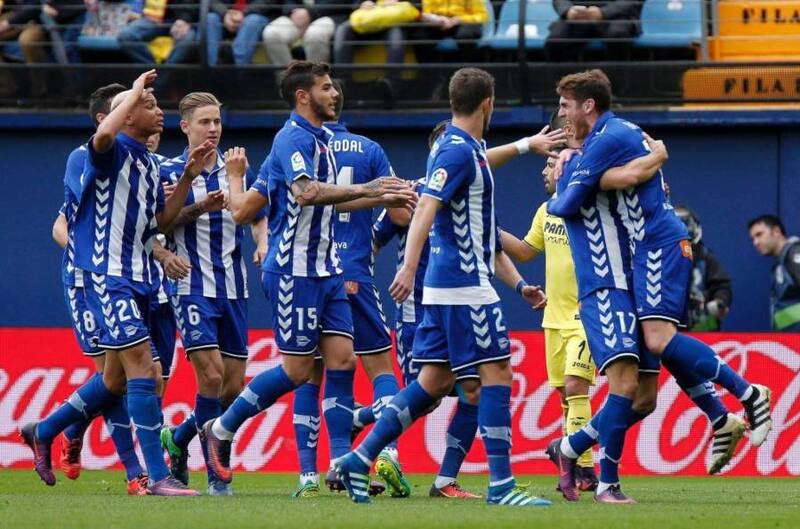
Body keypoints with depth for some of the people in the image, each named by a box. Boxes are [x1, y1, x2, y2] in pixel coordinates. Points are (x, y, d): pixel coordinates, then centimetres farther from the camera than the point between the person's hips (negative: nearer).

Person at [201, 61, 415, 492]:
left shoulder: (319, 140, 17)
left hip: (325, 270, 9)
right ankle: (221, 431, 11)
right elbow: (306, 192, -33)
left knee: (342, 359, 0)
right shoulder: (294, 139, -13)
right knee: (298, 369, -5)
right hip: (294, 270, -9)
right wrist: (366, 190, -35)